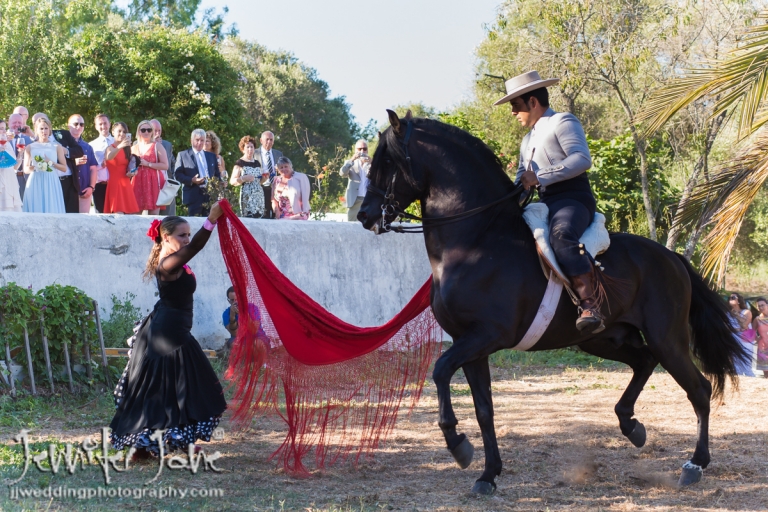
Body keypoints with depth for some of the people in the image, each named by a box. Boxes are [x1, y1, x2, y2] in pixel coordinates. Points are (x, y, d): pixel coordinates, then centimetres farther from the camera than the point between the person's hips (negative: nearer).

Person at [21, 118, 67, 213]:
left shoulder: (57, 147, 11)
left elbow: (64, 168, 6)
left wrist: (51, 163, -9)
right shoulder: (30, 148, 11)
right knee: (35, 210, -6)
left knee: (52, 210, -6)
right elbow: (25, 169, 9)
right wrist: (31, 168, -13)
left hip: (51, 184, 0)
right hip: (35, 184, 0)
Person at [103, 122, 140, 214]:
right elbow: (108, 157, -29)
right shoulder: (111, 147, -3)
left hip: (126, 185, 7)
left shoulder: (126, 149, 17)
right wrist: (120, 146, -47)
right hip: (115, 185, -7)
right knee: (119, 215, -17)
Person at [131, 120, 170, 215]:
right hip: (138, 182, 4)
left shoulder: (157, 146, 4)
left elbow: (165, 166, -6)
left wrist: (148, 164, -12)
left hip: (153, 182, -4)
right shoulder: (134, 148, 16)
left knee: (154, 214, -9)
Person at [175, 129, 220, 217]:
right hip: (194, 195, -4)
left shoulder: (212, 156, 20)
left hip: (210, 196, 4)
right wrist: (191, 180, -15)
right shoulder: (183, 155, 7)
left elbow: (217, 174, 23)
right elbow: (178, 175, 1)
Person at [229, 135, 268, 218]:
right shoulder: (240, 164, -1)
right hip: (246, 197, -6)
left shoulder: (257, 163, 17)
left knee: (259, 217, -3)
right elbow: (232, 181, -6)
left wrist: (264, 178, 8)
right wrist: (244, 178, -19)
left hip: (259, 195, 6)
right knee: (248, 217, -17)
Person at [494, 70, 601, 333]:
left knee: (561, 235, -39)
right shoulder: (529, 139, 27)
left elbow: (581, 159, -18)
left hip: (573, 199, -10)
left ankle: (590, 306, -48)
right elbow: (523, 175, 30)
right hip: (546, 205, 10)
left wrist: (540, 177, -21)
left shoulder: (562, 122, -2)